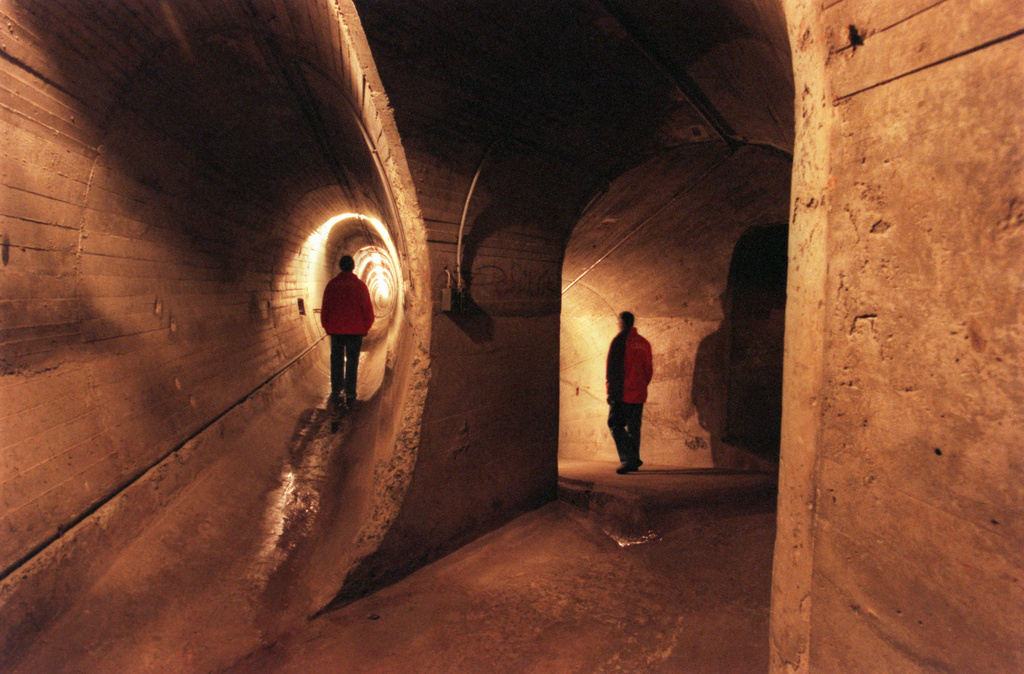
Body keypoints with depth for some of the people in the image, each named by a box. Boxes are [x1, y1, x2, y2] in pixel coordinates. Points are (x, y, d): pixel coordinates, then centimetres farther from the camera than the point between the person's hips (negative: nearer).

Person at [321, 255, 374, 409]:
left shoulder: (332, 284, 1)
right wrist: (365, 328, 9)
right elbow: (368, 309, -2)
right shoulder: (360, 285, -3)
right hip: (355, 330, -1)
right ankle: (350, 395, 3)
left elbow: (325, 309, 4)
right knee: (352, 362, 3)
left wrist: (327, 327, 15)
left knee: (336, 361, 10)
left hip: (336, 330, 1)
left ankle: (335, 393, 12)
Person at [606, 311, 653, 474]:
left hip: (623, 393, -6)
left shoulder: (619, 340, -6)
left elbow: (612, 367, -10)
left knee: (616, 425, -3)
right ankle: (634, 461, 15)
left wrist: (610, 390, -8)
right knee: (633, 427, 13)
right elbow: (649, 369, 16)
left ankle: (629, 459, -14)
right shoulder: (644, 343, 13)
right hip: (639, 394, 6)